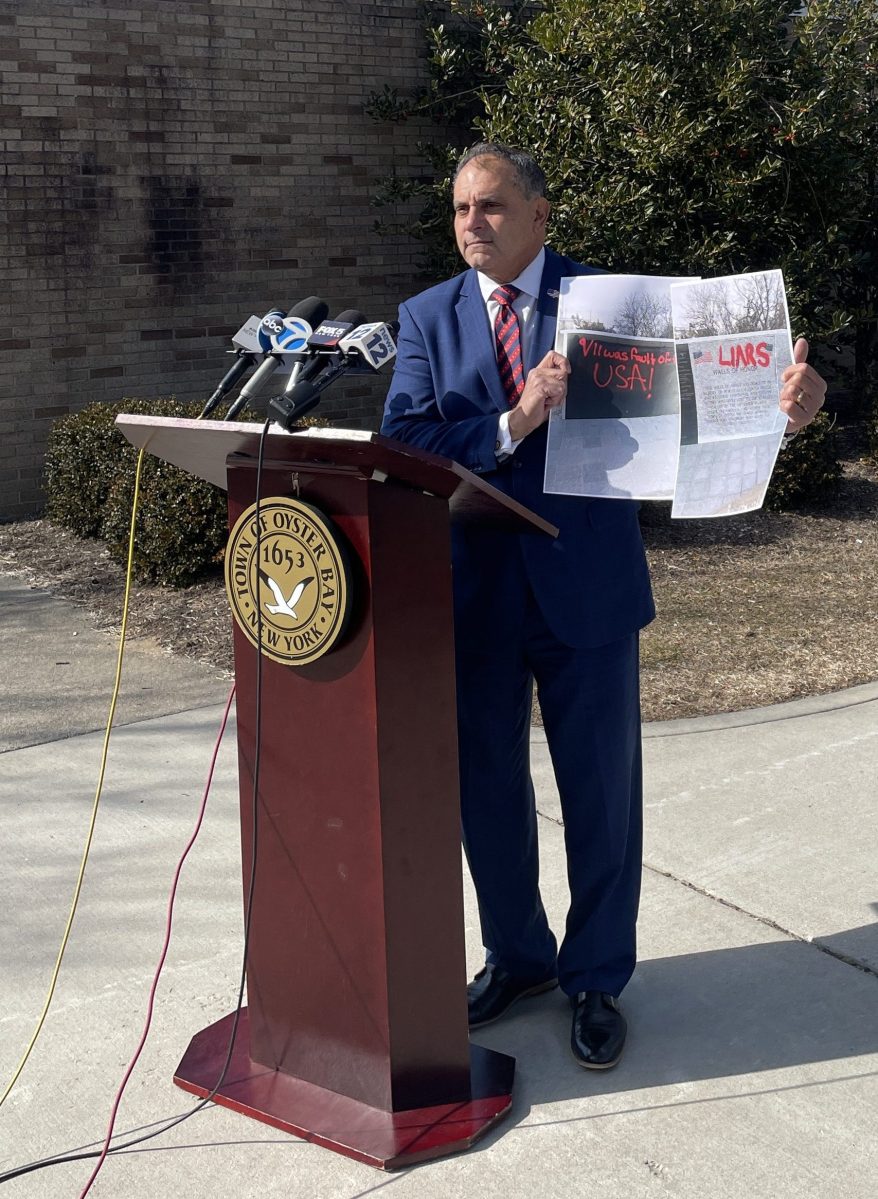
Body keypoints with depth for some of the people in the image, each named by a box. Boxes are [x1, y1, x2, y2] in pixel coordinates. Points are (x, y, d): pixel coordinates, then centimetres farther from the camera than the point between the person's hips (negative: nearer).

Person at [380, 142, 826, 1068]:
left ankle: (597, 980, 27)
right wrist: (511, 426, -23)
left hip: (587, 586, -2)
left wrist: (781, 401, -28)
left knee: (600, 792, 8)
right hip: (475, 593, 2)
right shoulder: (428, 318, 5)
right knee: (485, 788, 14)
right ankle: (517, 956, 37)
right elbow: (403, 440, -9)